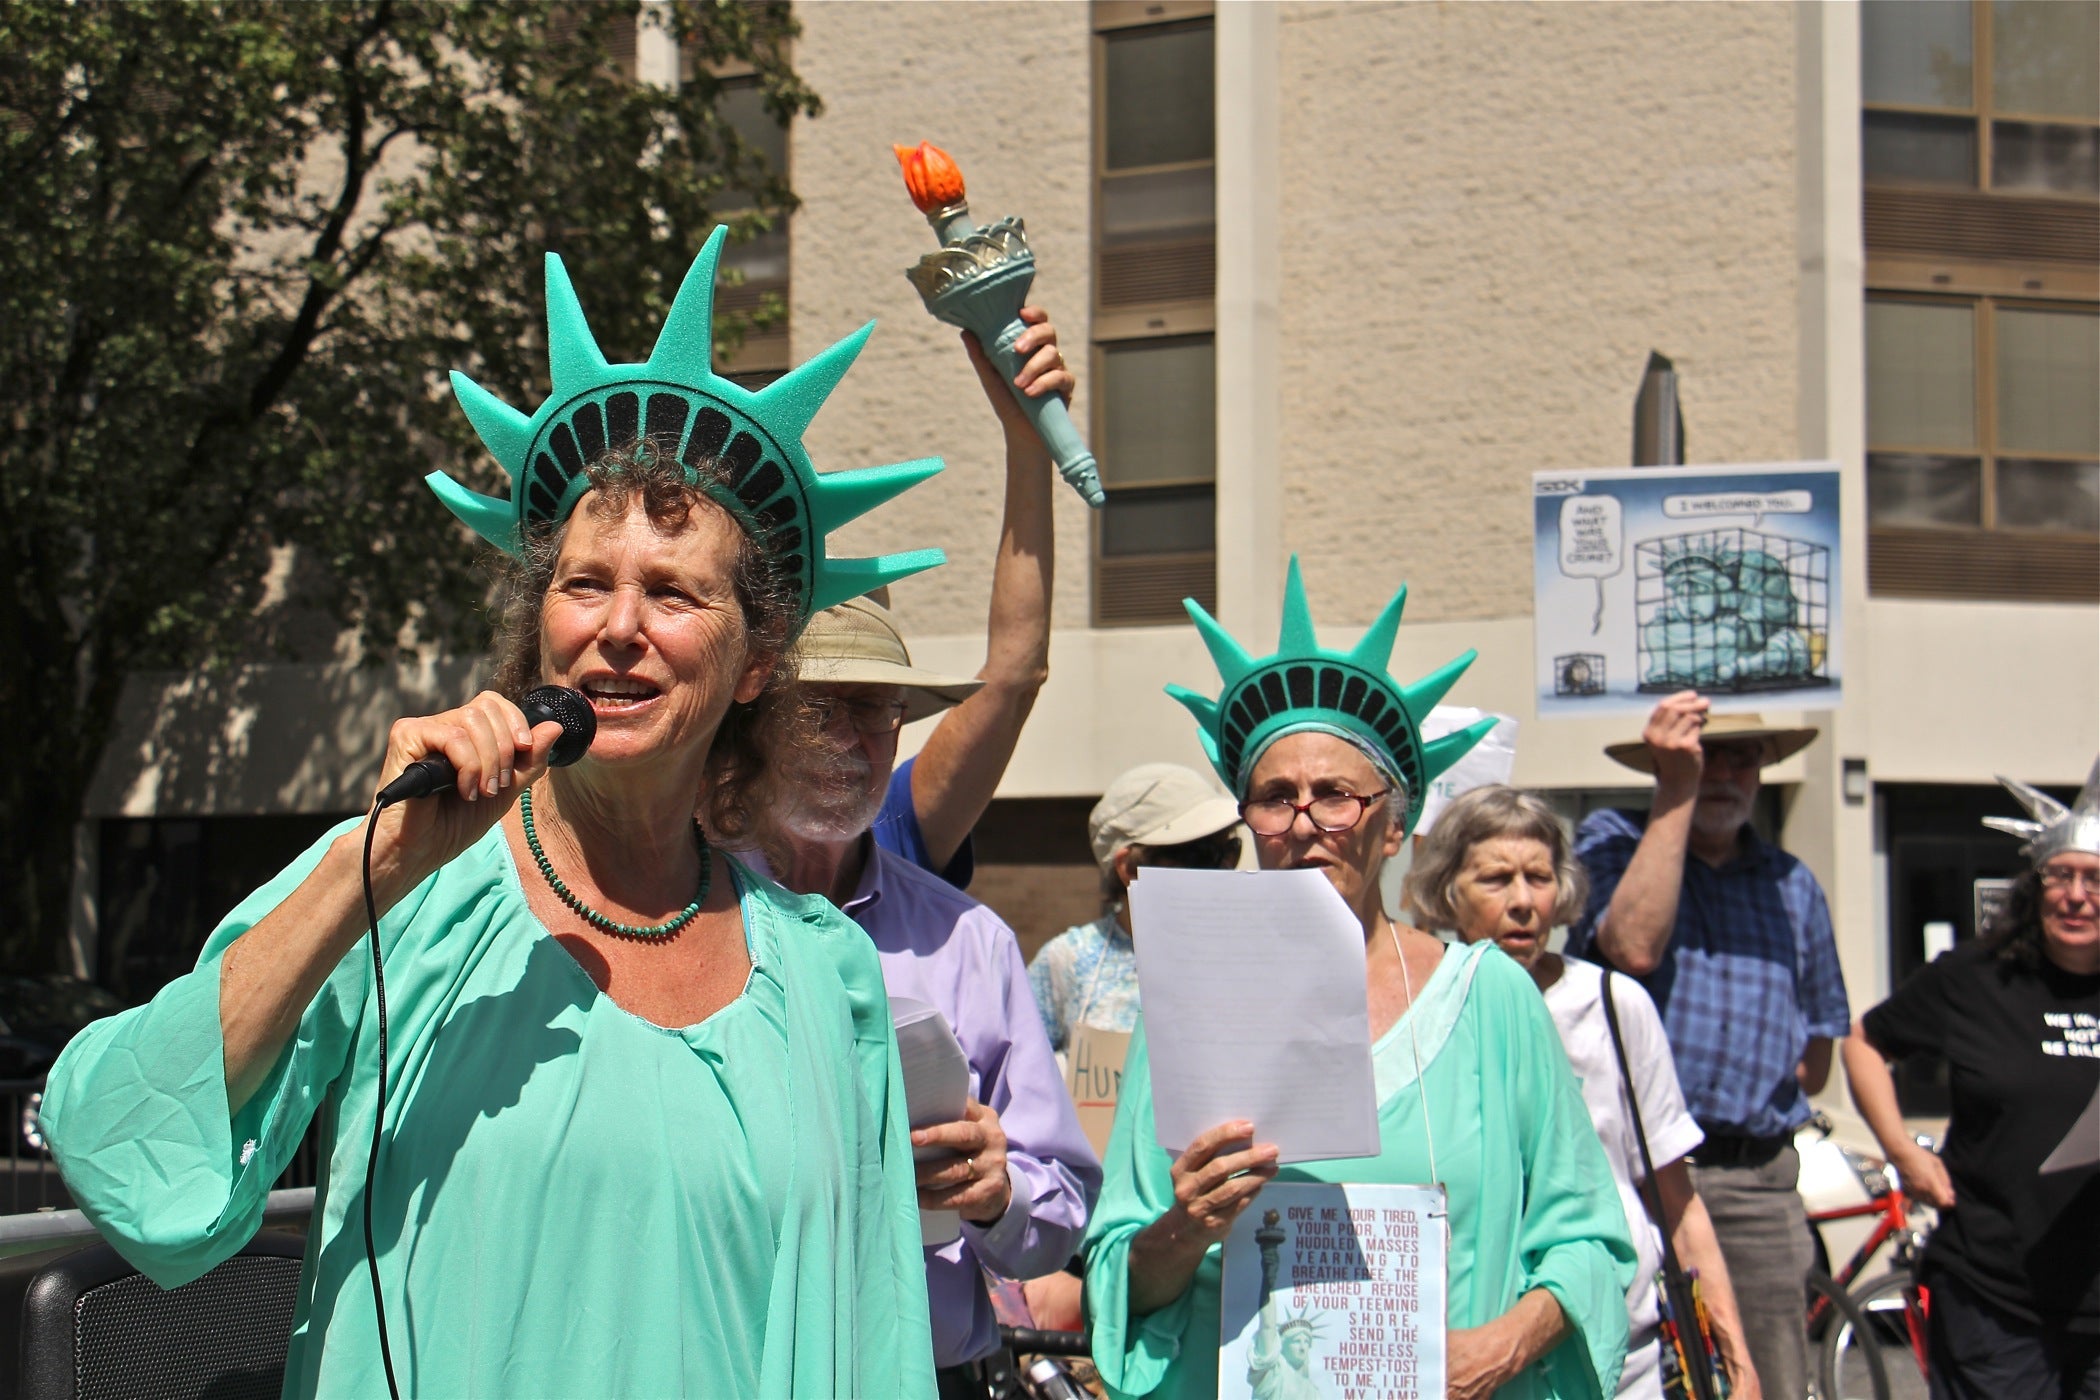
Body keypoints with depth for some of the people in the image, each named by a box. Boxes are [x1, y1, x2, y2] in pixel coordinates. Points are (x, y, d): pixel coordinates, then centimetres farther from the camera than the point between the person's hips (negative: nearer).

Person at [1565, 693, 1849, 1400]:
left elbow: (1815, 1055, 23)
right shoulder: (1609, 839, 6)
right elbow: (1633, 947, -16)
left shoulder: (1791, 884, 17)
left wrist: (1744, 1096, 4)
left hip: (1756, 1183, 4)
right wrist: (1677, 793, -12)